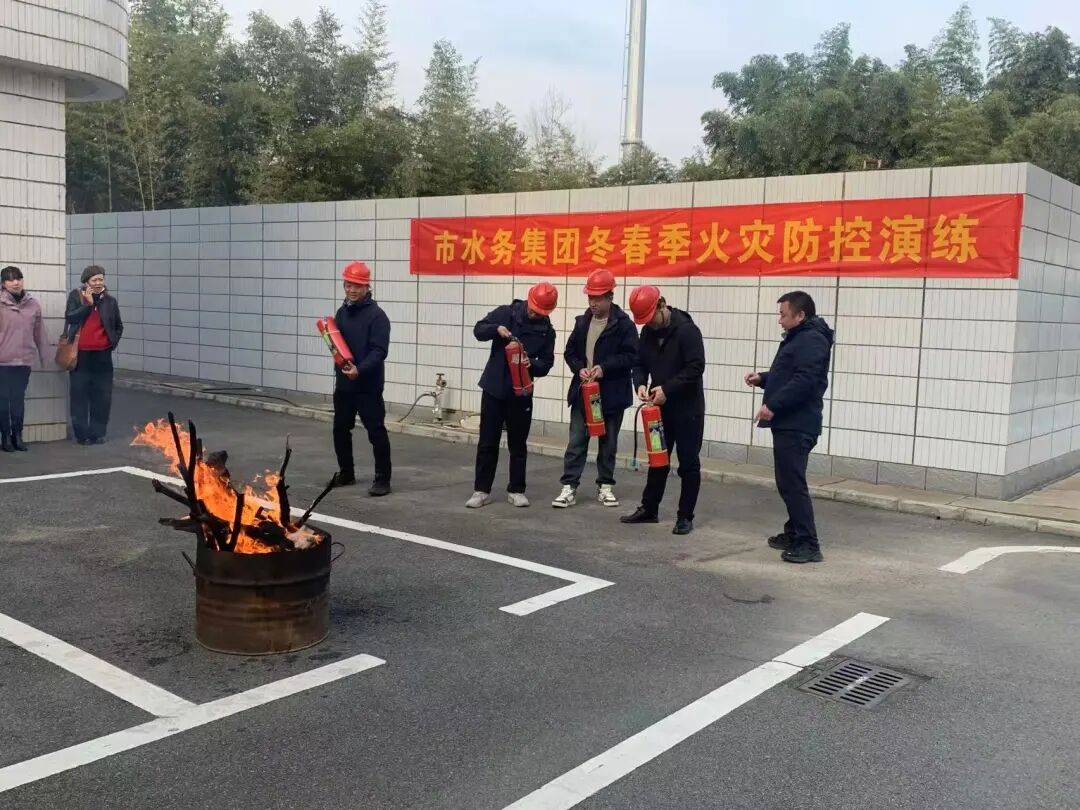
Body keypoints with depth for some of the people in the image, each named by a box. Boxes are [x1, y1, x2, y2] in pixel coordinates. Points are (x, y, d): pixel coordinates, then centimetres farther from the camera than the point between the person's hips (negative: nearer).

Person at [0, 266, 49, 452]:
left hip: (24, 359, 3)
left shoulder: (32, 303, 3)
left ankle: (17, 436, 18)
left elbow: (39, 331, 7)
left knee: (19, 398, 9)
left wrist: (43, 355, 11)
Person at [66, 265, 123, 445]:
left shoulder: (110, 301, 7)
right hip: (80, 354, -2)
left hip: (102, 355, 2)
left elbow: (119, 326, 18)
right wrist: (88, 303, -16)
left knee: (102, 396, 3)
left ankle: (98, 433, 13)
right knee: (80, 395, 2)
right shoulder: (75, 296, 1)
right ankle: (81, 433, 10)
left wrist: (114, 343, 6)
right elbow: (70, 318, -12)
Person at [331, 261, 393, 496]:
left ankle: (382, 479, 4)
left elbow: (379, 351, -20)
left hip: (368, 386, -7)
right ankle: (346, 473, 29)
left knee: (376, 431, -4)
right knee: (340, 429, 13)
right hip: (343, 383, 7)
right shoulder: (342, 312, 12)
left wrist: (360, 370, -31)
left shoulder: (376, 315, -11)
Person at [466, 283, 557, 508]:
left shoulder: (547, 330, -1)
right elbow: (479, 329, -2)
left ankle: (516, 490, 18)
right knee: (487, 442, 5)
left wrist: (532, 364, -21)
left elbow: (546, 363, 0)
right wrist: (497, 329, -22)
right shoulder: (506, 313, -4)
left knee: (518, 444, 8)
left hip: (521, 393, 1)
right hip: (494, 388, -1)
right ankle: (481, 490, 12)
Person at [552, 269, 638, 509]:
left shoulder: (624, 324, -7)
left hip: (611, 394, -3)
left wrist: (605, 367, -22)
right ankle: (569, 487, 4)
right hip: (583, 392, 3)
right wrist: (579, 368, -8)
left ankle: (605, 486, 21)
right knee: (576, 441, 1)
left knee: (608, 442, 10)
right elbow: (570, 352, 12)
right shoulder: (582, 322, 7)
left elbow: (631, 356, -11)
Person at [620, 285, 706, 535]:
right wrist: (640, 384, -11)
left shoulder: (687, 330, -17)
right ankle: (649, 509, 25)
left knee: (688, 463, 1)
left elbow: (696, 368, -22)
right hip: (661, 407, 7)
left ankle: (685, 516, 8)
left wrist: (667, 388, -24)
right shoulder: (648, 332, 4)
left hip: (687, 408, -7)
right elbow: (640, 363, 10)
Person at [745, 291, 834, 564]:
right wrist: (762, 378, 13)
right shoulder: (798, 338, 21)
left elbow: (803, 382, -25)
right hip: (789, 423, 11)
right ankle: (794, 533, 26)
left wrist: (773, 405, -24)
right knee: (788, 482, 16)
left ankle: (808, 544, -10)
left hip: (797, 426, -11)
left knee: (792, 483, -12)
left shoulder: (811, 340, -14)